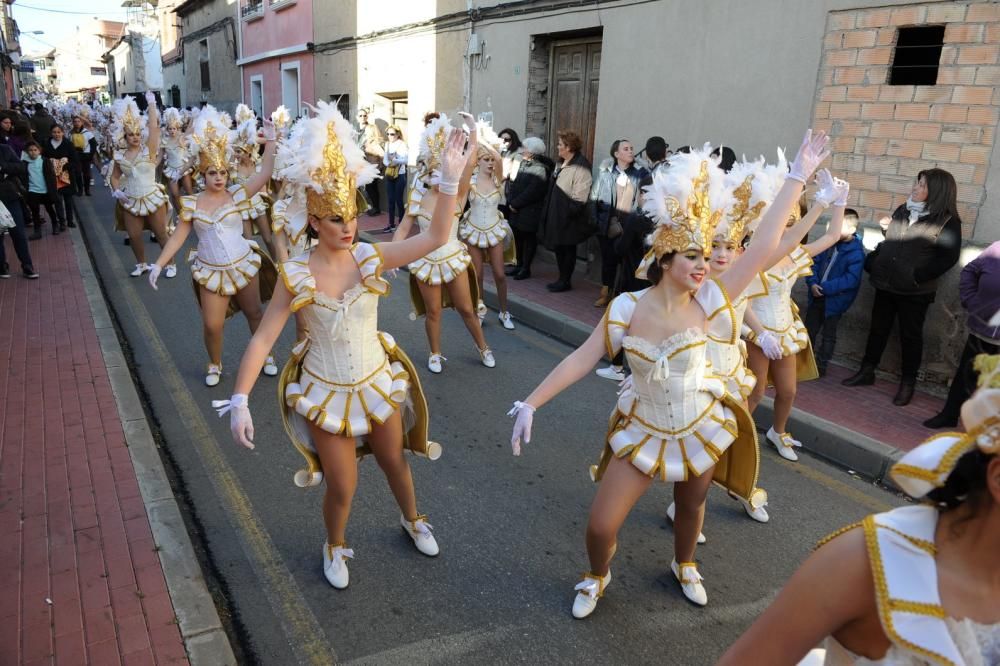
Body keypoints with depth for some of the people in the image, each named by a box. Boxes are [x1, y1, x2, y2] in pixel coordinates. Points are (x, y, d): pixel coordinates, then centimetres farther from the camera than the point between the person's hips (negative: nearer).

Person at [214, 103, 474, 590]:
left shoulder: (371, 258, -13)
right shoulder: (296, 275, -18)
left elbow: (435, 237, -21)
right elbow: (262, 339, -14)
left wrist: (450, 178, -32)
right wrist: (240, 401, -19)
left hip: (378, 382, 2)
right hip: (328, 393, -2)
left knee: (394, 462, 23)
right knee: (342, 488, 10)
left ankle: (412, 520, 54)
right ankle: (335, 548, 43)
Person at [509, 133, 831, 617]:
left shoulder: (707, 303, -17)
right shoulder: (627, 309, -18)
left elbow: (763, 246, -20)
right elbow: (581, 360, -15)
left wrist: (798, 176, -20)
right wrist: (530, 403, -18)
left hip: (700, 429, 1)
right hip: (642, 431, -1)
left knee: (690, 506, 25)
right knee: (600, 525, -1)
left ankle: (684, 566, 58)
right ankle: (597, 578, 34)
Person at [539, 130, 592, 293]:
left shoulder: (580, 167, -17)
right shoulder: (561, 164, 14)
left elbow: (579, 197, -22)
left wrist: (570, 212, -21)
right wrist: (548, 210, 17)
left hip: (568, 217, -9)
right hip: (556, 214, 9)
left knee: (567, 248, 2)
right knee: (558, 246, 14)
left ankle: (565, 281, 12)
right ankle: (562, 278, 24)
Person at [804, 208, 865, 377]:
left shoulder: (856, 253, -16)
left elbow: (852, 279, -22)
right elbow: (814, 262, 3)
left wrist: (825, 288, -26)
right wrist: (812, 283, -13)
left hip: (835, 300, -5)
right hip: (817, 296, 5)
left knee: (828, 334, 9)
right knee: (809, 330, 15)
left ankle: (821, 366, 22)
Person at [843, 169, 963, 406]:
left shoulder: (948, 222, -8)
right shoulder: (902, 211, 9)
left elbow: (948, 257, -12)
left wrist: (919, 276, -19)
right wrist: (872, 262, 2)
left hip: (914, 291, -5)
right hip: (885, 284, 5)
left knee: (910, 336, 6)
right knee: (878, 329, 13)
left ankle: (908, 383, 18)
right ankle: (867, 372, 25)